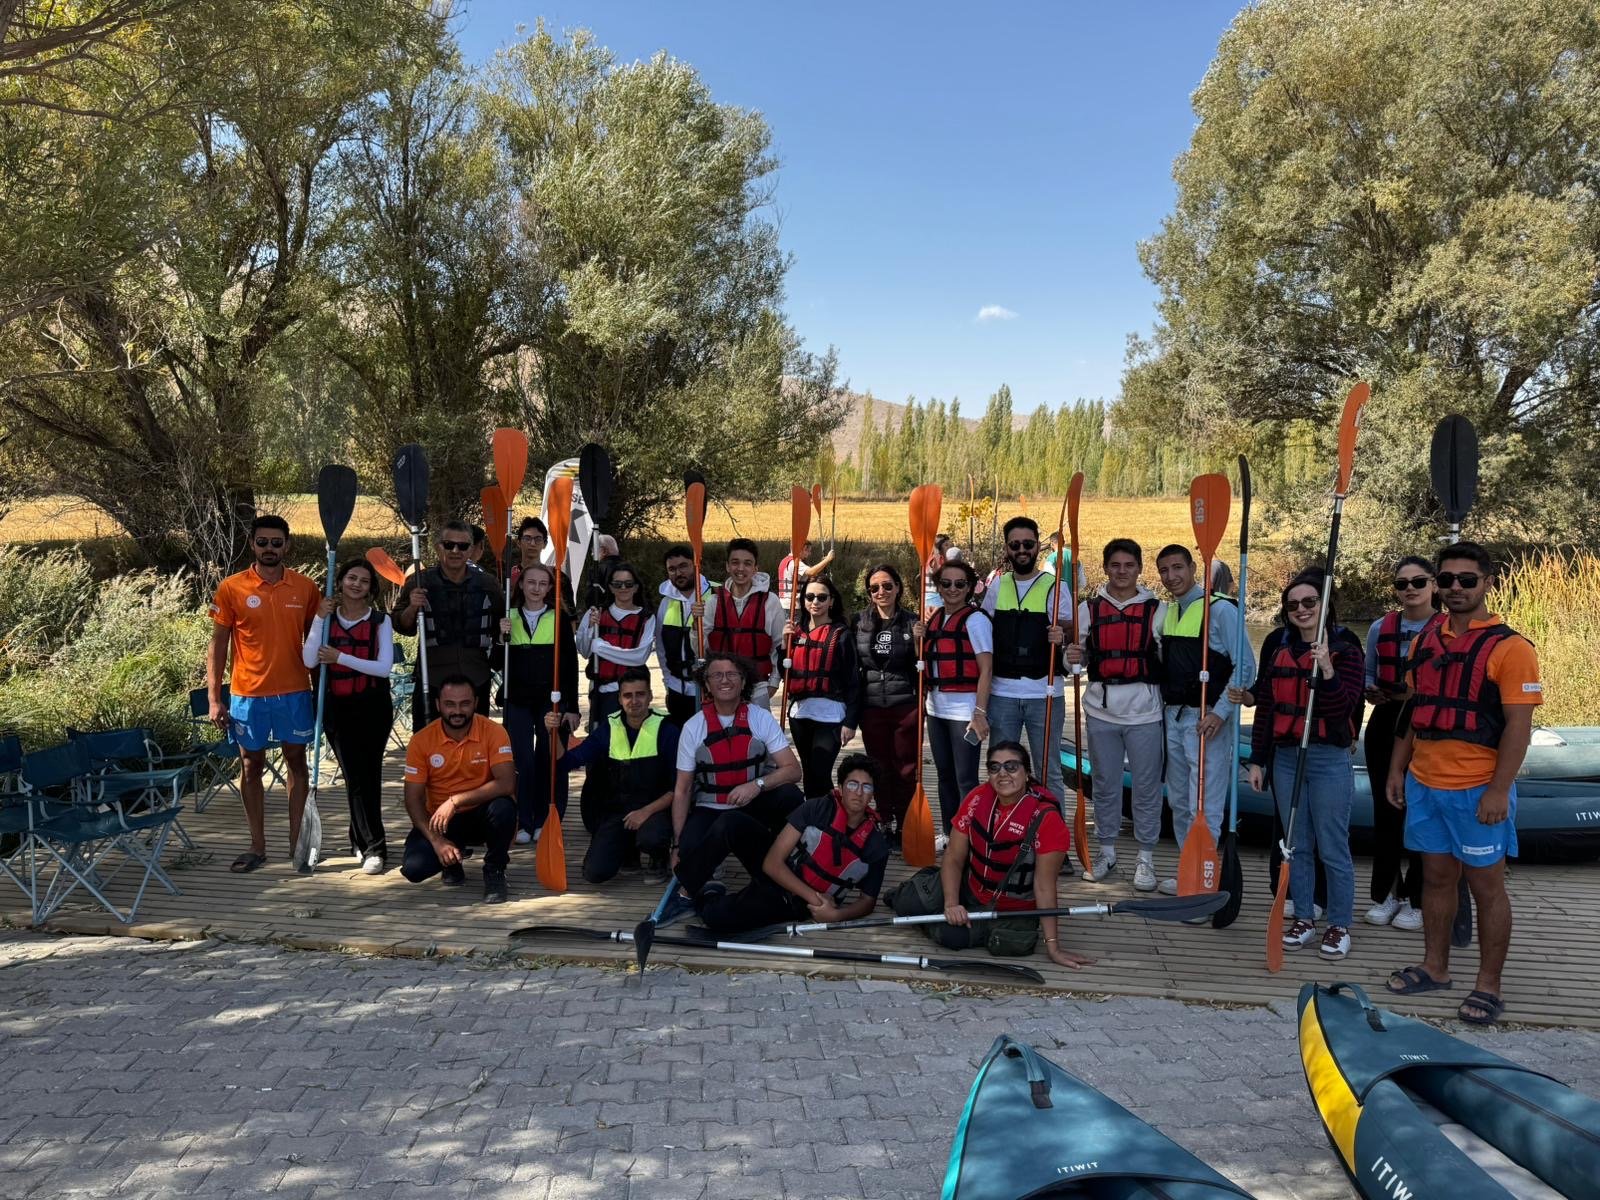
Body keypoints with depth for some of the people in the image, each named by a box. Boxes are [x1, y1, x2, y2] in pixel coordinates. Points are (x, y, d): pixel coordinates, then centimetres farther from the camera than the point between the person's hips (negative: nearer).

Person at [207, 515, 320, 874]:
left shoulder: (305, 587, 1)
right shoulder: (231, 588, -3)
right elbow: (217, 646, -1)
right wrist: (214, 699, -6)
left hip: (295, 693, 1)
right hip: (248, 695, -1)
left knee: (296, 762, 8)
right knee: (251, 766, 8)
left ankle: (297, 842, 18)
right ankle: (257, 846, 18)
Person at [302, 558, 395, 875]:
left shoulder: (380, 622, -1)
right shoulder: (327, 618, 4)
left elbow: (384, 667, -12)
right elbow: (309, 660, -9)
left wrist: (340, 657, -18)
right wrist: (319, 619, -13)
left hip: (373, 706, -1)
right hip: (338, 707, 1)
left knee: (370, 774, 2)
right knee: (356, 776, -4)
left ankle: (360, 838, 18)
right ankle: (374, 848, 3)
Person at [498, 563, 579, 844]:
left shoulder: (559, 618, 2)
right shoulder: (509, 617, 7)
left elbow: (571, 664, 2)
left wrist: (572, 707, -2)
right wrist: (502, 637, -12)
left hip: (552, 701, -1)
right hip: (518, 701, 1)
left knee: (550, 762, 1)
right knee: (522, 761, -1)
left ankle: (546, 821, 13)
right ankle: (524, 823, 9)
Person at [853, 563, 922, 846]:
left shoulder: (912, 622, -1)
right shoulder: (860, 622, 4)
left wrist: (920, 642, -18)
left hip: (906, 705, -2)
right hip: (871, 707, 2)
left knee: (907, 769, 5)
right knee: (879, 769, 9)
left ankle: (903, 828, 15)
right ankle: (884, 825, 20)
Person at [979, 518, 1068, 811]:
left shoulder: (1055, 587, -1)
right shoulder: (997, 588, 8)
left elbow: (1069, 631, -5)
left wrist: (1062, 637, -27)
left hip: (1045, 693, -3)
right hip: (1002, 692, 3)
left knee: (1049, 771, 5)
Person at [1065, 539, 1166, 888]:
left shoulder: (1157, 609, 2)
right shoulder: (1088, 609, 7)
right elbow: (1078, 657, 12)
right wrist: (1072, 657, -9)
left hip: (1144, 712, -2)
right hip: (1101, 711, 2)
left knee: (1147, 786, 4)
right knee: (1104, 784, 12)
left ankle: (1146, 858, 16)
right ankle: (1106, 850, 26)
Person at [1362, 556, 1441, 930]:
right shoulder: (1381, 628, 9)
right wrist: (1372, 691, -4)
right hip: (1386, 726, 4)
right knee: (1385, 809, 10)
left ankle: (1415, 899, 16)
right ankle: (1385, 893, 22)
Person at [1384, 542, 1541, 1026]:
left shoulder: (1510, 647, -11)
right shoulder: (1425, 640, 8)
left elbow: (1519, 725, -14)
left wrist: (1499, 789, -19)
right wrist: (1398, 769, 13)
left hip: (1478, 790, -6)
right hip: (1424, 784, 6)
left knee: (1486, 885, 4)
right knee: (1436, 877, 15)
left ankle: (1488, 986, 15)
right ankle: (1434, 967, 27)